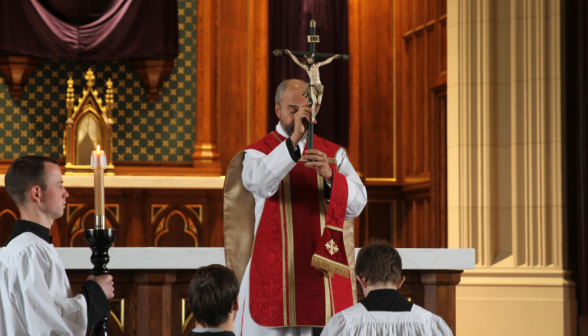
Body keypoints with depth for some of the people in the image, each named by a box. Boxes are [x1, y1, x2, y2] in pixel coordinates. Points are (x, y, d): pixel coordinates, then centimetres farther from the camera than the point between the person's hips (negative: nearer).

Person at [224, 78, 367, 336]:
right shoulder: (257, 154, 4)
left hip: (323, 273, 2)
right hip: (275, 274, -2)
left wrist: (329, 176, -23)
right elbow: (259, 183, -20)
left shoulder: (334, 155, 11)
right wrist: (293, 141, -29)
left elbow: (357, 203, -5)